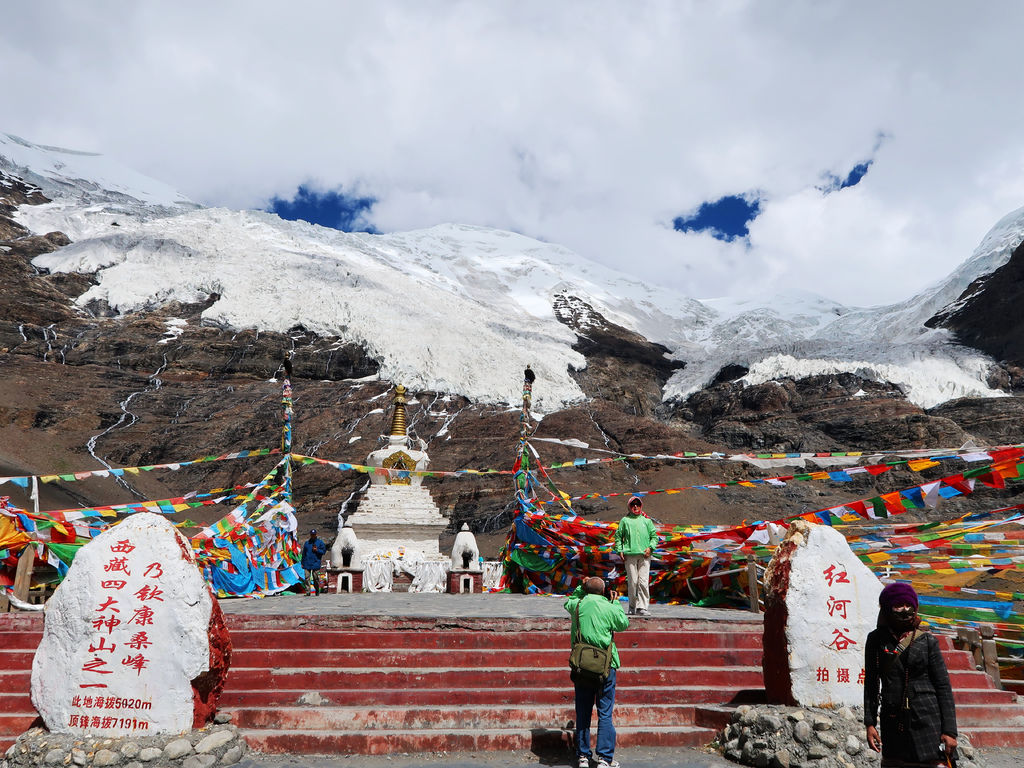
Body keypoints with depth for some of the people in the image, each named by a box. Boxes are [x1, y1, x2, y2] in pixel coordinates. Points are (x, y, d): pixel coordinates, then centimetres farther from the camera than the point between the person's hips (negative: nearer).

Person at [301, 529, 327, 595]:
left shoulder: (320, 542, 7)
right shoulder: (307, 542, 15)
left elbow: (323, 551, 5)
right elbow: (304, 553, 16)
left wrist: (317, 550, -11)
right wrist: (302, 563, 12)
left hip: (316, 563, -2)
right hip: (307, 564, 2)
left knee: (316, 578, 0)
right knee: (307, 578, -6)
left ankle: (317, 591, 16)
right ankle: (308, 591, -5)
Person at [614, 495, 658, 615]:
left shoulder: (646, 520, 14)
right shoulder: (625, 520, 11)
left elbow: (654, 535, 16)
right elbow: (618, 536, 13)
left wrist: (650, 547, 0)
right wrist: (620, 551, 3)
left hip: (644, 555, 1)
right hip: (630, 555, -1)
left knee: (643, 582, -8)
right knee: (632, 582, -3)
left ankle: (643, 607, -6)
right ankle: (632, 607, 8)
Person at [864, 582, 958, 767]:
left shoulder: (927, 640, 2)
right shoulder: (876, 639, 4)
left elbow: (943, 686, 2)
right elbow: (871, 683, 7)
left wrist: (949, 730, -3)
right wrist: (870, 723, 2)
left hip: (927, 721, -1)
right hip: (893, 722, 1)